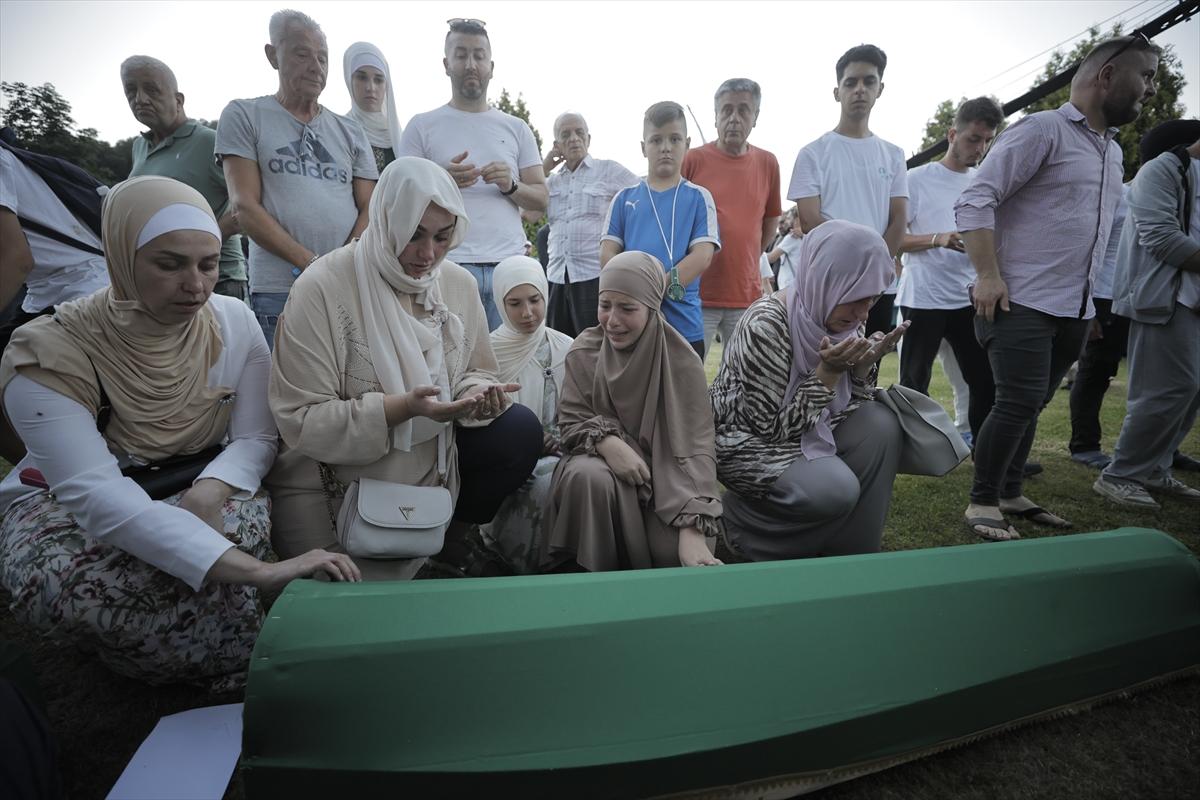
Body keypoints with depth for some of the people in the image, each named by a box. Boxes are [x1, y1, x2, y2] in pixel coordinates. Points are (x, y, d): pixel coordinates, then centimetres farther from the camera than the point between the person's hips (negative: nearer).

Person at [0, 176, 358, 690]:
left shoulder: (235, 322, -12)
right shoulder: (51, 355, -24)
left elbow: (256, 438, -10)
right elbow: (96, 494, -36)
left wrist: (211, 490, -36)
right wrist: (258, 571, -49)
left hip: (195, 490, 2)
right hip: (67, 508, -1)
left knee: (246, 520, -32)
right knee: (56, 582, -35)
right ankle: (243, 667, -13)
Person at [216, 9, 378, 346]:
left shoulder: (350, 132, 16)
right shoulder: (244, 116, 8)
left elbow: (370, 210, 8)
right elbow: (245, 207, -1)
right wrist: (312, 265, -13)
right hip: (278, 292, -2)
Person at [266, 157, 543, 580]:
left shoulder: (459, 284, -2)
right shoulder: (322, 287, -18)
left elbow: (476, 372, 7)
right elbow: (301, 421, -19)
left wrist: (477, 395, -18)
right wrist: (402, 407, -32)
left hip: (433, 459, 5)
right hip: (337, 479, -4)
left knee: (520, 430, -17)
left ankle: (454, 537, 6)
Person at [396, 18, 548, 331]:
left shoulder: (517, 128, 15)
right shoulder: (422, 126, 8)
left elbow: (542, 199, 12)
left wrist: (511, 186, -8)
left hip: (509, 265, 2)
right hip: (448, 265, -2)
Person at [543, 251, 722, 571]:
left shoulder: (681, 362, -12)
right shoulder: (583, 351, -4)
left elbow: (694, 446, -18)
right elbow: (571, 422, -2)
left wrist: (693, 530, -30)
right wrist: (607, 443, -27)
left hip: (663, 471, -1)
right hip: (601, 462, 1)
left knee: (674, 552, -26)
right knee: (589, 477, -34)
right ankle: (583, 575, -11)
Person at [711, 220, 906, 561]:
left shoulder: (842, 321, -2)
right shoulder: (766, 326, -26)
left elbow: (851, 406, 4)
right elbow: (773, 428, -22)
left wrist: (865, 364, -13)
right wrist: (828, 373, -27)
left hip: (808, 431, 8)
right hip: (749, 442, -8)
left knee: (881, 425, -13)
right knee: (836, 489, -26)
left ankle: (851, 554, 1)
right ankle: (743, 515, 3)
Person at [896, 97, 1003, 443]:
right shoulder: (918, 179, -1)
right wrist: (938, 239, -21)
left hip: (970, 298, 5)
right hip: (922, 299, -5)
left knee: (986, 380, 4)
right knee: (914, 384, 3)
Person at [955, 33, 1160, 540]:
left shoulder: (1113, 151, 20)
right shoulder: (1042, 129, -5)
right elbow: (974, 201, -15)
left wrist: (1090, 301, 20)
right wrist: (988, 276, -22)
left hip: (1074, 309, 8)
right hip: (1022, 303, -8)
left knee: (1030, 406, 12)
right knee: (1018, 405, -11)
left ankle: (1009, 494, 23)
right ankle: (982, 502, 3)